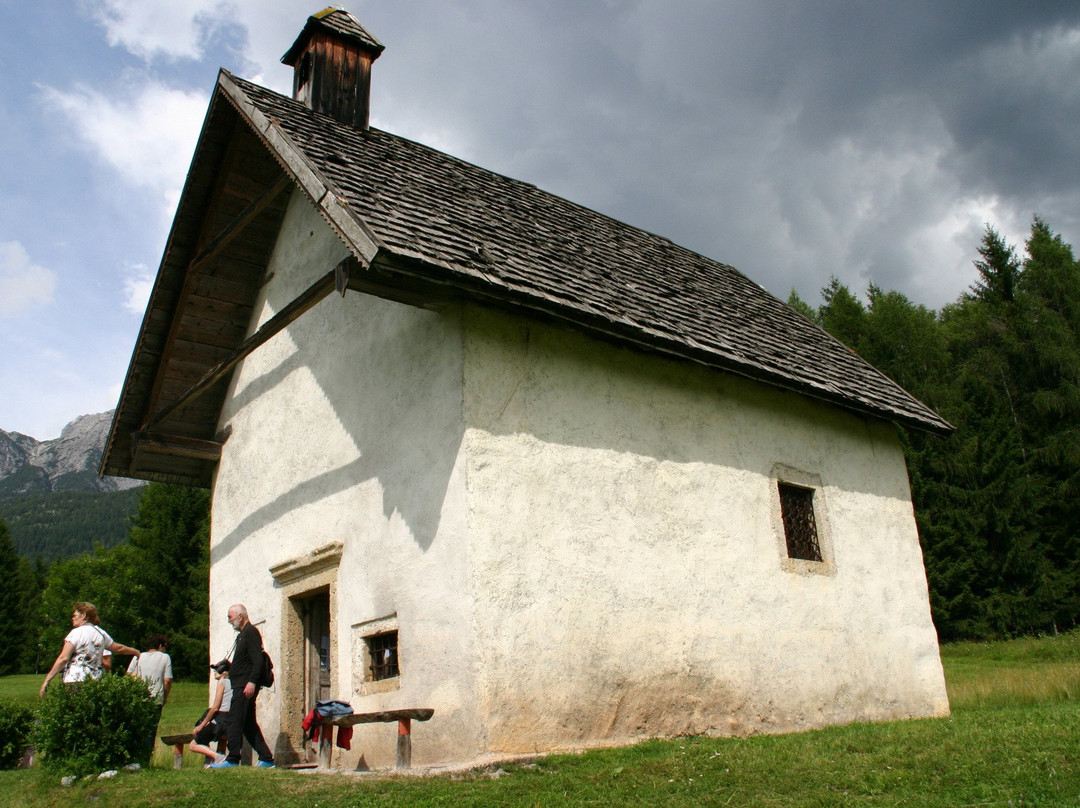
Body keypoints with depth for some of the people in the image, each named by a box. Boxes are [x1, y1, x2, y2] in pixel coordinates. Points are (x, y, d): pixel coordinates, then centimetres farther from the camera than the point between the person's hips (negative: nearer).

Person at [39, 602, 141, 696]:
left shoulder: (76, 632, -2)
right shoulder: (101, 633, 15)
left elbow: (63, 659, -9)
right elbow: (118, 648, 28)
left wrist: (47, 680, -5)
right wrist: (136, 652, 45)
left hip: (74, 681, -6)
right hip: (95, 682, 6)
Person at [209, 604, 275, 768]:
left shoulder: (251, 632, -10)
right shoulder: (242, 634, 22)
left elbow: (257, 660, -20)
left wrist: (252, 682, -25)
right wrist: (227, 667, 15)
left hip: (246, 687, -11)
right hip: (241, 686, 11)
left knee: (233, 722, -9)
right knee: (249, 724, 11)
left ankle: (232, 759, -4)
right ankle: (266, 758, 13)